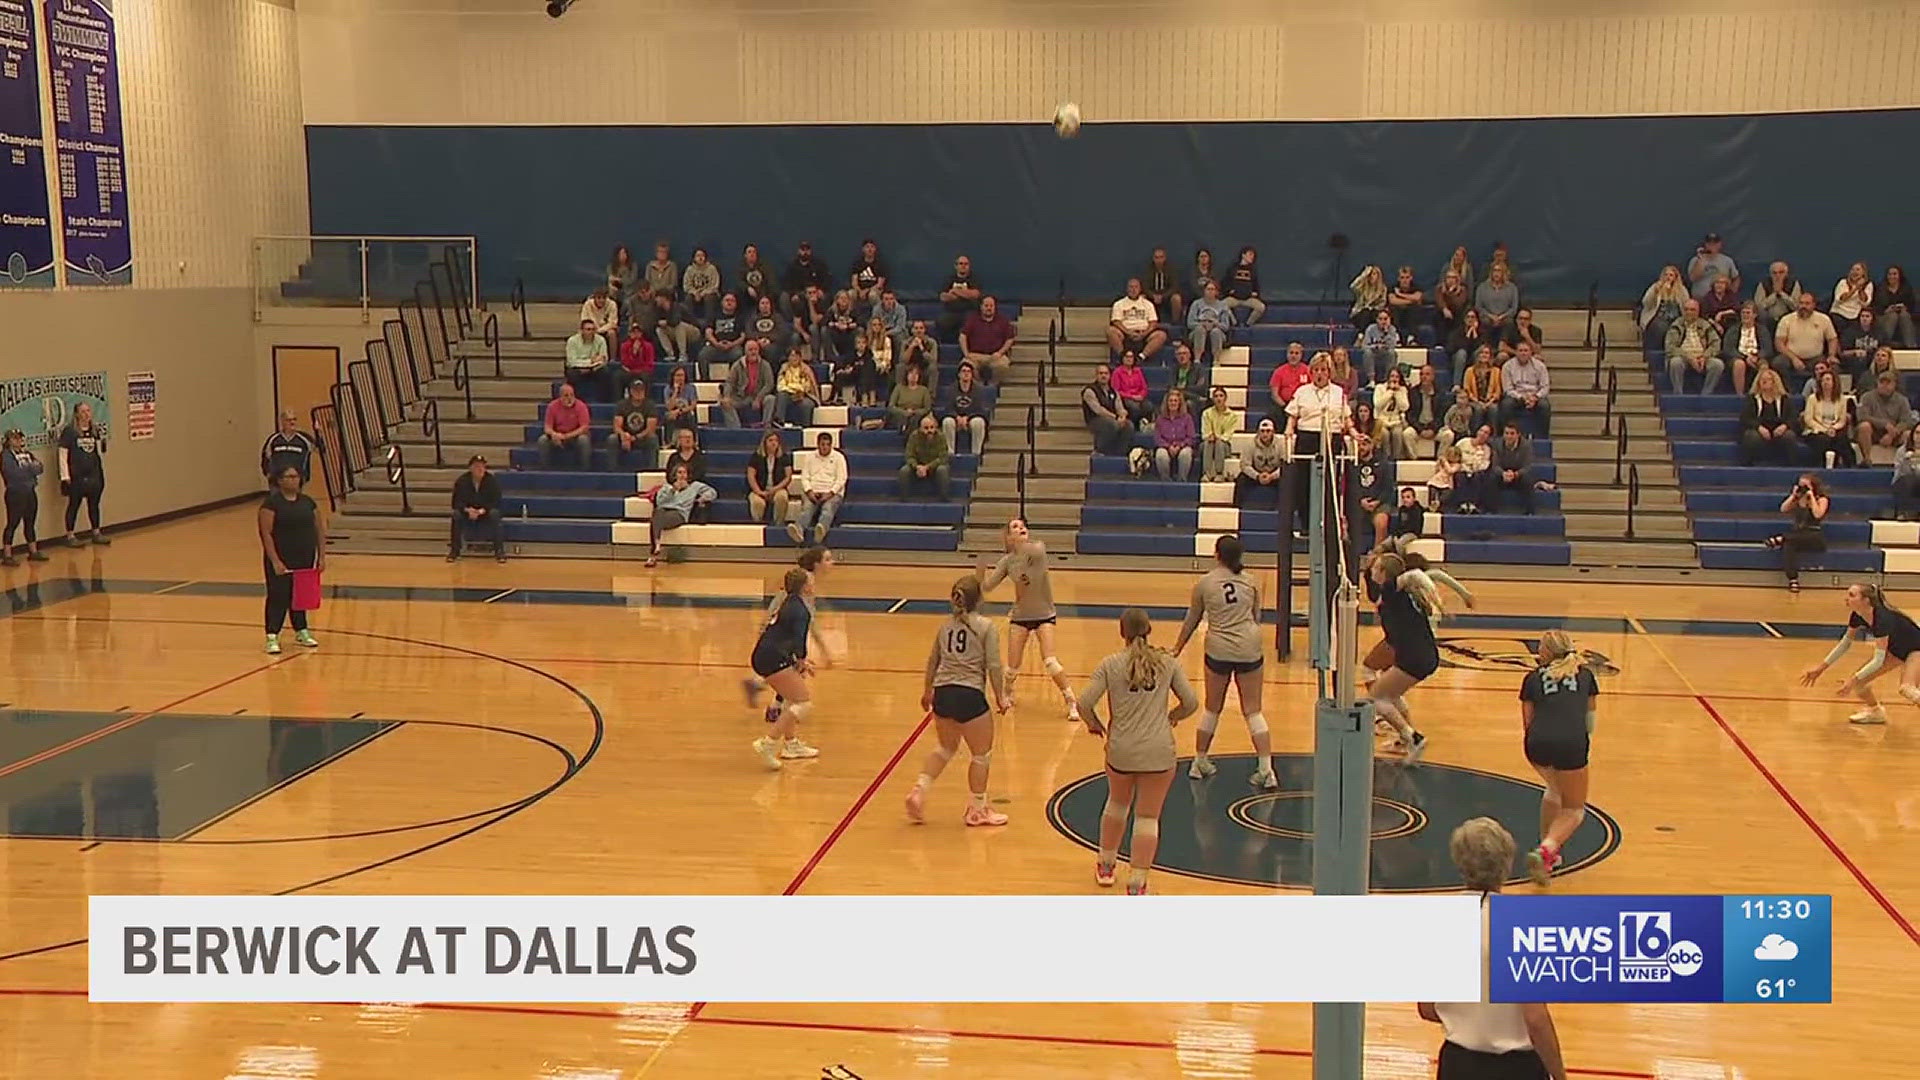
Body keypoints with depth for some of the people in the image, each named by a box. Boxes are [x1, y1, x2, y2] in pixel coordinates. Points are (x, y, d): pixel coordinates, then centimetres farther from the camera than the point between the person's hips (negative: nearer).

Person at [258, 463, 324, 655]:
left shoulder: (307, 501, 8)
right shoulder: (271, 503, -9)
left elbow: (320, 530, 11)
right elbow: (266, 533, -13)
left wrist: (322, 556, 5)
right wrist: (275, 561, -18)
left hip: (305, 559, 5)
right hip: (281, 560, -5)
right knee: (278, 596, -6)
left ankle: (301, 631, 27)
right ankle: (272, 637, -4)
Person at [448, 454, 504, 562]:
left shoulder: (492, 480, -16)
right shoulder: (462, 481, -14)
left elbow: (496, 502, -16)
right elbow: (456, 503, -14)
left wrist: (481, 511, -34)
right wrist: (467, 510, -35)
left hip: (486, 512, -1)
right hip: (467, 512, 1)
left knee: (495, 513, -33)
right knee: (456, 514, -30)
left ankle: (499, 550, -25)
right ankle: (454, 550, -19)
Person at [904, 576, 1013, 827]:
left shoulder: (946, 626, 10)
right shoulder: (985, 627, -6)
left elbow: (932, 662, 19)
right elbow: (994, 666, -9)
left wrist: (928, 690, 33)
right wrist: (1000, 697, 1)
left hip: (943, 693, 6)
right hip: (969, 695, -6)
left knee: (944, 747, 26)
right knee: (982, 754, 12)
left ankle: (919, 790, 13)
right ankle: (977, 809, 21)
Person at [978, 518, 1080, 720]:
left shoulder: (1038, 549, -14)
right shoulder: (1007, 561, -6)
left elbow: (1034, 551, -39)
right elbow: (987, 586, -10)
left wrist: (1020, 543, -56)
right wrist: (980, 572, -29)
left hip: (1044, 615, -2)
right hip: (1020, 616, 2)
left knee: (1049, 660, -17)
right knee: (1013, 666, 2)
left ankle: (1071, 703, -2)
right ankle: (1008, 695, 35)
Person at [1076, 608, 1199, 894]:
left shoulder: (1110, 665, -1)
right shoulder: (1167, 663, 2)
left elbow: (1085, 704, -9)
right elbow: (1191, 703, 3)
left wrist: (1095, 725, 11)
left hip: (1121, 750, 1)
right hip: (1159, 752, -1)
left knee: (1117, 804, 26)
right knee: (1148, 818, 5)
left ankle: (1106, 866, 41)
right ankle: (1136, 884, 1)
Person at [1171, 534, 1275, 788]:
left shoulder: (1204, 583, -1)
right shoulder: (1251, 582, 3)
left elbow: (1191, 621, 8)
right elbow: (1257, 618, 13)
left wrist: (1177, 648, 22)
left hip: (1218, 650, -1)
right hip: (1249, 650, 1)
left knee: (1212, 709, 16)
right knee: (1253, 712, 6)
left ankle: (1199, 762, 27)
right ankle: (1266, 770, -2)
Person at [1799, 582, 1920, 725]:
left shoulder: (1883, 618, -36)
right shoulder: (1857, 616, -14)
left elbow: (1878, 660, -34)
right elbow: (1845, 643, 4)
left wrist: (1854, 679, -38)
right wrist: (1821, 667, 2)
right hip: (1894, 650, 8)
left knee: (1906, 689, -32)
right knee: (1858, 681, 0)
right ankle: (1875, 711, 27)